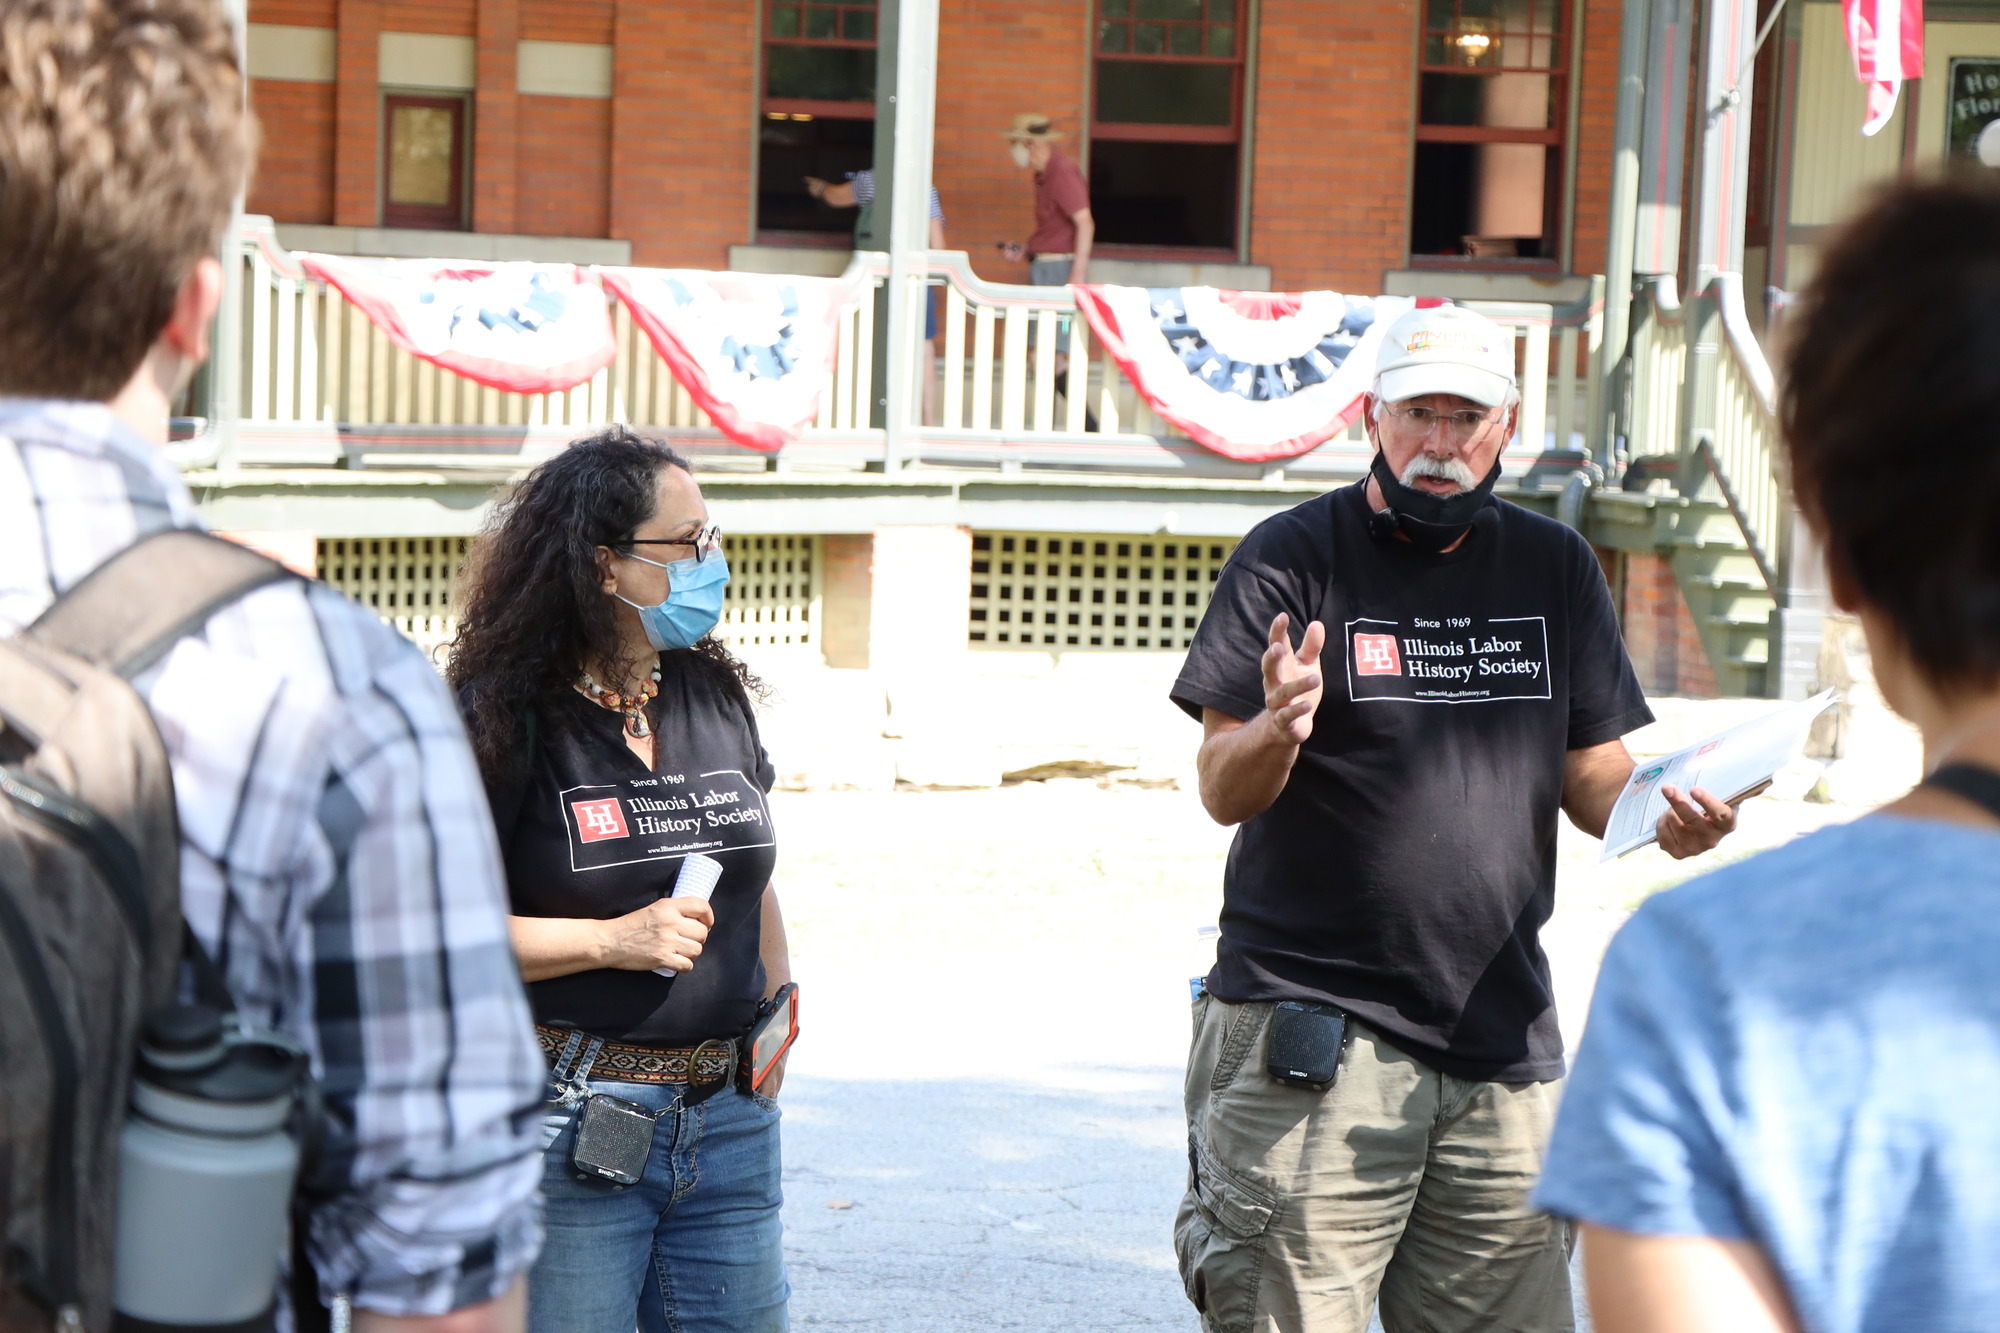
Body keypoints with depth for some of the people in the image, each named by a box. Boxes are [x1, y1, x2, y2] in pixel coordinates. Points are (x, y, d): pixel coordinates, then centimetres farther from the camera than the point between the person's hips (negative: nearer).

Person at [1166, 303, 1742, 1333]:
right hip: (1309, 1035, -4)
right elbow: (1221, 792, -7)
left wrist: (1665, 816, -6)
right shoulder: (1293, 557, -1)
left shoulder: (1554, 567, 13)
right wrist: (1278, 728, -29)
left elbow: (1591, 771, 15)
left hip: (1502, 1036, 4)